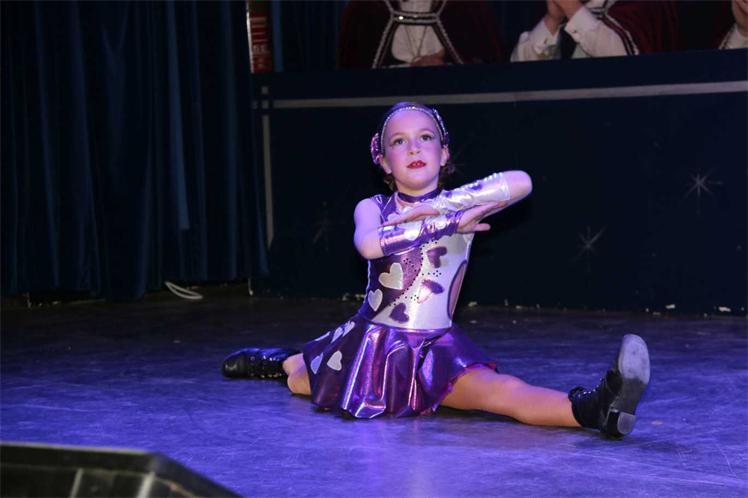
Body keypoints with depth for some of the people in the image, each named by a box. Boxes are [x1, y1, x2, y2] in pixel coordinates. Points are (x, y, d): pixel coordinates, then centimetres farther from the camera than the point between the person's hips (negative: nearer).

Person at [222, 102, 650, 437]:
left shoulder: (460, 206, -2)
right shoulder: (372, 208, 0)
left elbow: (521, 183, -24)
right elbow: (369, 244, -27)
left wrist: (436, 206, -21)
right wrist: (447, 223, -23)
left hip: (437, 349, -3)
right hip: (373, 342, 3)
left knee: (499, 390, -32)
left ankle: (595, 408, -56)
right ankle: (283, 362, 57)